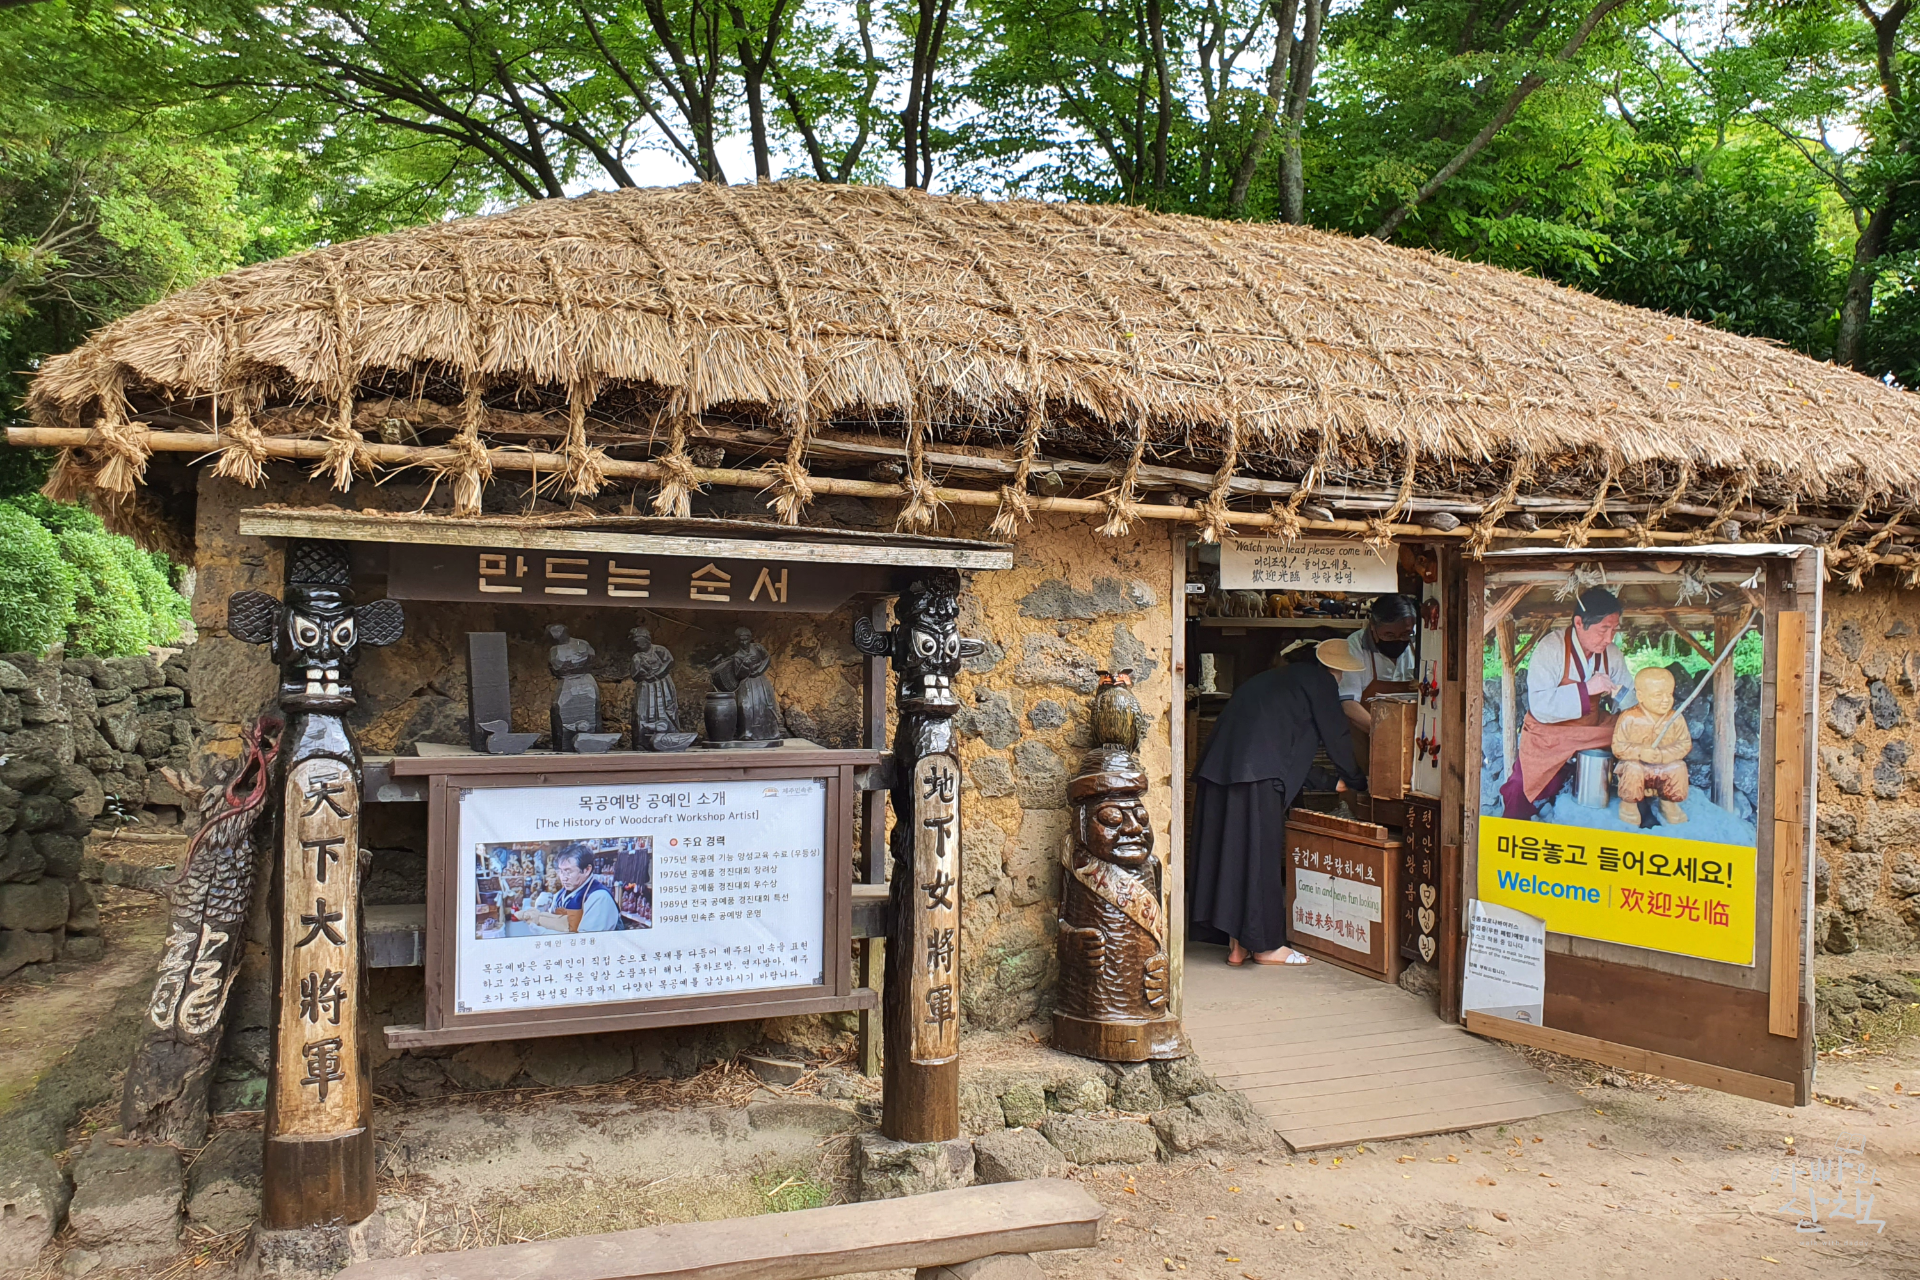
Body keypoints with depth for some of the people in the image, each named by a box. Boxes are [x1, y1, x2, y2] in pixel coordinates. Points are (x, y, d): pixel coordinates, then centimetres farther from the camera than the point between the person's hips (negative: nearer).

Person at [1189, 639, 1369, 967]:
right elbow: (1336, 736, 8)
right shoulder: (1320, 681, 6)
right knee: (1260, 853, -1)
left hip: (1219, 763, 8)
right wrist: (1355, 780, 24)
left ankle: (1238, 943, 15)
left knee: (1228, 848, 9)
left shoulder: (1279, 676, 30)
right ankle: (1264, 945, 6)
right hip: (1259, 774, -8)